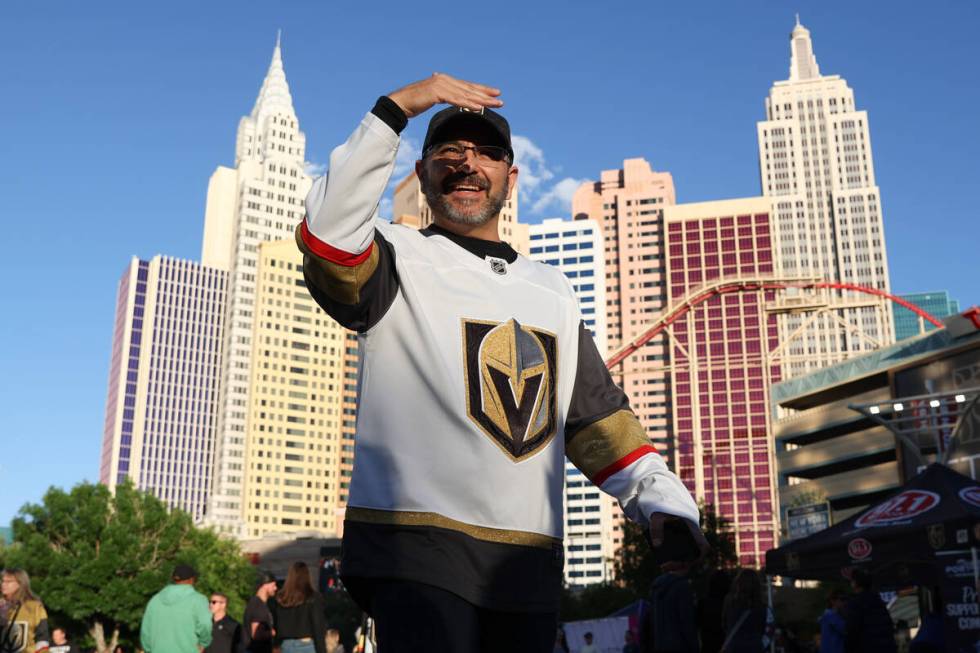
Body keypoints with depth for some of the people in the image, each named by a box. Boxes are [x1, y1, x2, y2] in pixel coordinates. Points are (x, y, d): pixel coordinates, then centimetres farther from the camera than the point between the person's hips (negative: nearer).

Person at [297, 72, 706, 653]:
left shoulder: (554, 292, 19)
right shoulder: (399, 258, 5)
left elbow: (597, 413, 17)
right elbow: (329, 233, -18)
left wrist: (661, 499, 4)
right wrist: (394, 110, -19)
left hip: (530, 562, 5)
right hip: (416, 547, -5)